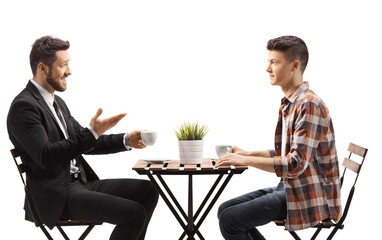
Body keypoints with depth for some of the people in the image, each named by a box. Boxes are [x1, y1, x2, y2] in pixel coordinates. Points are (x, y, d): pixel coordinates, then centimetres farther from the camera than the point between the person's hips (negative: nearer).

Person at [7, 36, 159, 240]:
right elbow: (46, 156, -25)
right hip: (57, 197, -9)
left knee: (147, 191, 3)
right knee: (134, 213, -20)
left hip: (80, 182, 9)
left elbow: (83, 143, 20)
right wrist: (92, 132, -28)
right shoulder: (24, 106, -14)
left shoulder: (56, 102, 16)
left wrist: (126, 140, 7)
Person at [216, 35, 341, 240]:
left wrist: (245, 160, -21)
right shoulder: (288, 104, 13)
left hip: (309, 196, -10)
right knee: (225, 210, 5)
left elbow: (297, 163, -25)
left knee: (230, 219, -17)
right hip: (289, 187, 10)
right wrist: (247, 153, 9)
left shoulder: (309, 105, -19)